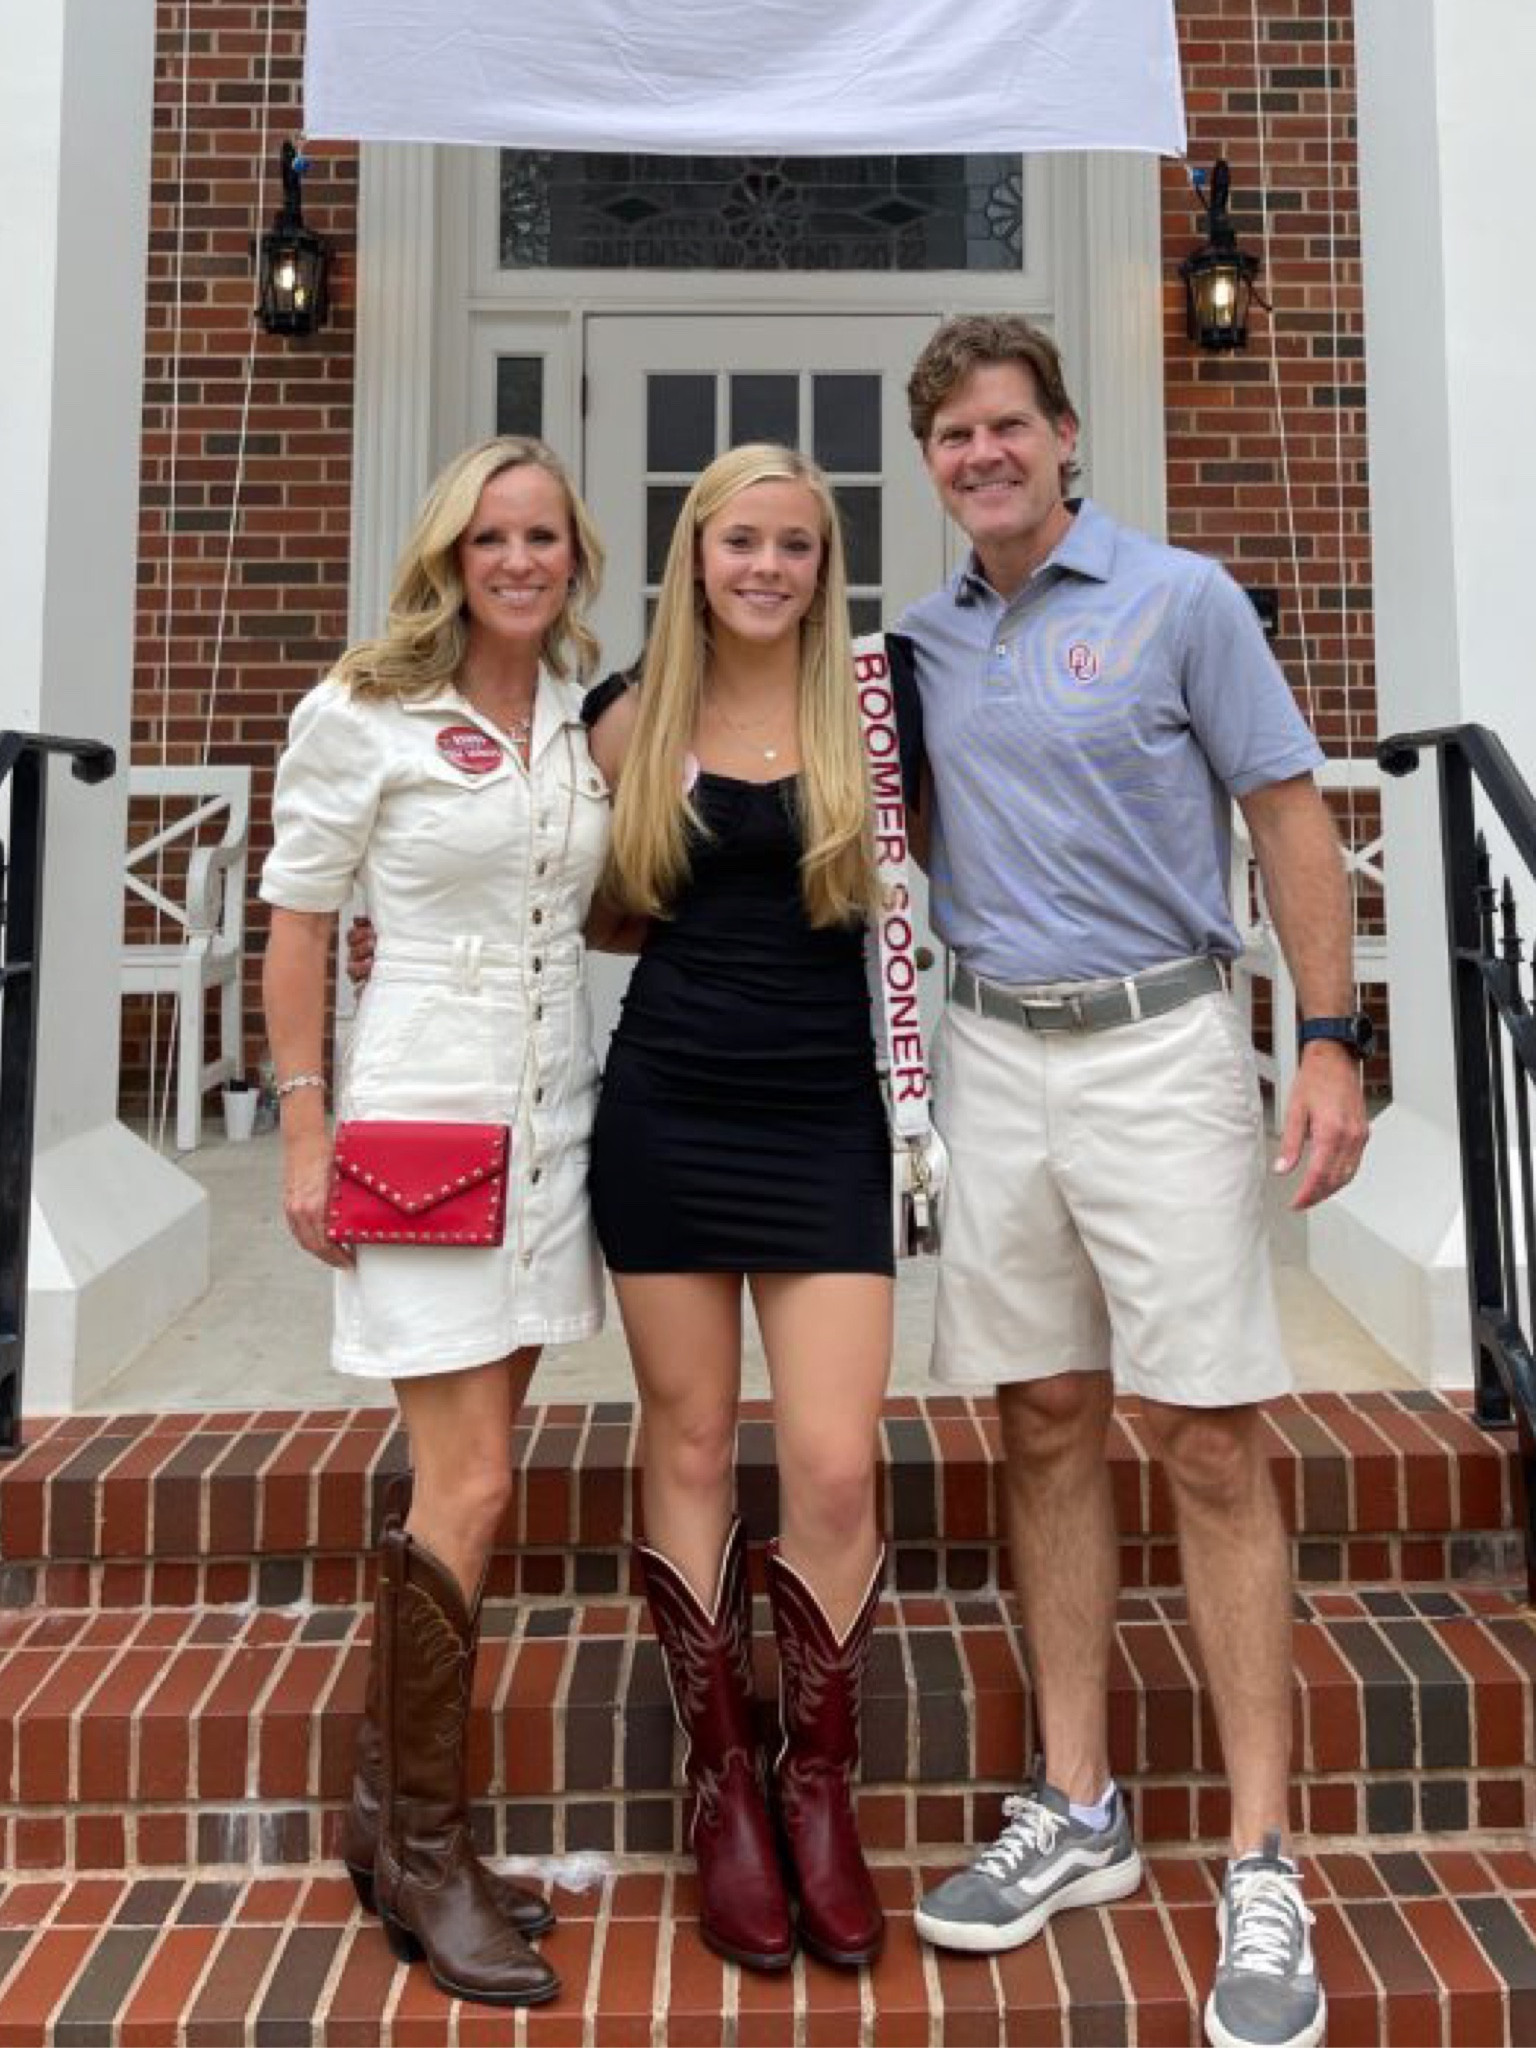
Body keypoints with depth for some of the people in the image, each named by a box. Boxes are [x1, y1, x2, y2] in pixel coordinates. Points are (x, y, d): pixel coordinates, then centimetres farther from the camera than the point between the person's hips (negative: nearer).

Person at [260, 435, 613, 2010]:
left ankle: (389, 1809, 26)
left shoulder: (586, 720, 11)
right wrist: (306, 1132, -8)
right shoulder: (362, 714, -5)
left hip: (552, 1116, 6)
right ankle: (425, 1852, 12)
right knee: (470, 1487, -7)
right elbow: (296, 925, -3)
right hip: (424, 1117, -5)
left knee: (465, 1480, 10)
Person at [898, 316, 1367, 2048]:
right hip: (992, 1058, 5)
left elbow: (1288, 816, -2)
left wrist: (1331, 1038, -10)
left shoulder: (1181, 600, 0)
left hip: (1157, 1047, -4)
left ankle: (1261, 1869, 8)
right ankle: (1078, 1810, 22)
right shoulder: (921, 641, 13)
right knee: (1045, 1430, 9)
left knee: (1209, 1447, -3)